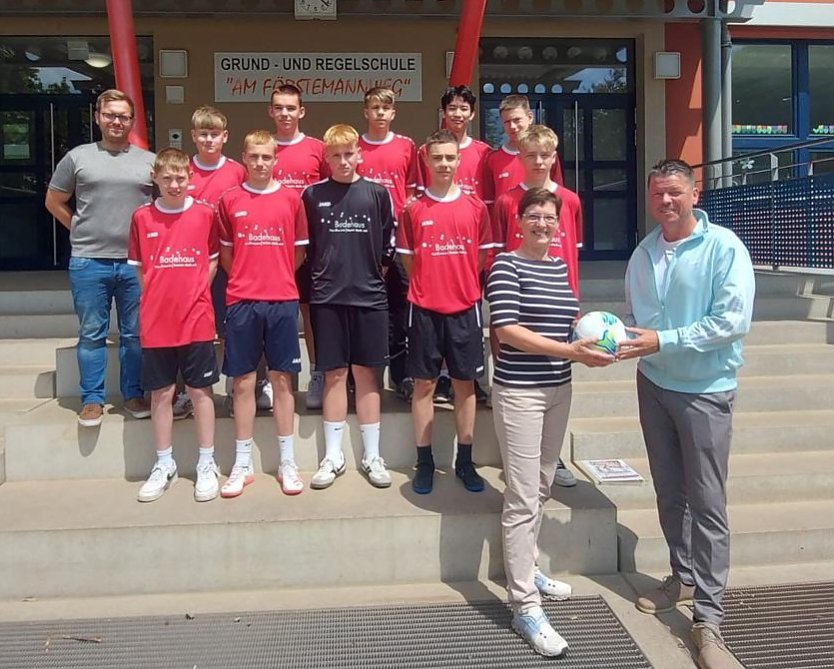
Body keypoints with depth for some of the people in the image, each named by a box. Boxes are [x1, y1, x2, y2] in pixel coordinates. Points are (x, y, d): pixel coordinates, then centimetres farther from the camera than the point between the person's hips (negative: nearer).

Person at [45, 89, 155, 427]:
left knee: (136, 334, 9)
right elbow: (54, 201, 13)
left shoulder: (150, 161, 6)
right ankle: (92, 399, 16)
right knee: (91, 334, 7)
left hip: (136, 263, 1)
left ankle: (134, 395, 21)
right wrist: (81, 231, 6)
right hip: (88, 263, 0)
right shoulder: (78, 157, 5)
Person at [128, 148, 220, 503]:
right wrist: (160, 296, 0)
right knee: (161, 393, 9)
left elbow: (213, 260, 8)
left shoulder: (205, 213, 0)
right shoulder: (142, 217, 3)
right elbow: (138, 266, 9)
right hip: (155, 322, 1)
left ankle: (206, 465, 18)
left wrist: (193, 293, -1)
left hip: (196, 320, -1)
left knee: (200, 391, 6)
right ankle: (164, 466, 23)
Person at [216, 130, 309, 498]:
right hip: (241, 301, 0)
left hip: (282, 301, 0)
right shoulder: (229, 200, 5)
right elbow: (225, 252, 12)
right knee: (243, 381, 5)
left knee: (281, 380, 5)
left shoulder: (291, 198, 4)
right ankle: (243, 464, 14)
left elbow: (298, 251, 9)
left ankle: (288, 462, 14)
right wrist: (247, 279, 6)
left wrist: (276, 278, 5)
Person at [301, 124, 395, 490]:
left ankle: (372, 456, 13)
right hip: (327, 298, 0)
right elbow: (304, 245, 8)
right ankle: (333, 456, 13)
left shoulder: (377, 193, 3)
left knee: (366, 373, 5)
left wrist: (371, 275, 4)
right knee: (334, 374, 4)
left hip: (369, 296, 0)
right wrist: (323, 276, 5)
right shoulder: (312, 195, 4)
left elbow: (388, 245, 7)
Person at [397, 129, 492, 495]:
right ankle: (424, 462, 15)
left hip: (464, 307, 1)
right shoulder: (413, 209, 1)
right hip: (424, 309, -1)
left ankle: (464, 461, 18)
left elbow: (482, 257, 9)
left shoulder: (476, 207, 3)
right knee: (424, 384, 4)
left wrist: (461, 284, 7)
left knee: (465, 383, 7)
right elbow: (408, 258, 8)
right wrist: (429, 286, 7)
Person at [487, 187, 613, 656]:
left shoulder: (560, 267, 10)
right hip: (519, 391, -7)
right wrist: (569, 351, -25)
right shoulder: (506, 265, -11)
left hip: (559, 389, 8)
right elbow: (506, 330, -20)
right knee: (523, 499, -5)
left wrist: (592, 334, -1)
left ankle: (527, 570, 35)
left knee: (542, 488, 18)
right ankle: (526, 606, 1)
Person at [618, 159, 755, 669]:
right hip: (654, 384, 5)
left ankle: (708, 620, 5)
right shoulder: (643, 252, 5)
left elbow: (733, 321, -20)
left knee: (707, 502, -2)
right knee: (669, 491, 16)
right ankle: (684, 576, 35)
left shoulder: (724, 247, -12)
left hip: (705, 389, -5)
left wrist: (663, 341, -22)